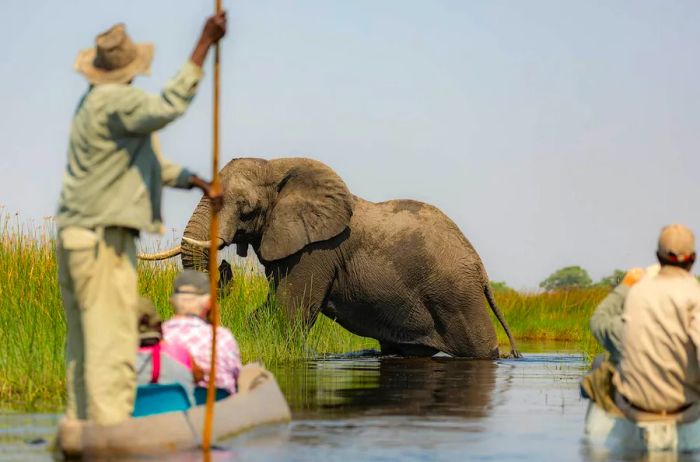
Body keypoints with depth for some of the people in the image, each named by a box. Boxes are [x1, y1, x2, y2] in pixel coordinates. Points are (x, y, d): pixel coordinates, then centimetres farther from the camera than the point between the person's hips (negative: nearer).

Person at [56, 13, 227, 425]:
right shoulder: (115, 100, -13)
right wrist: (204, 47, -29)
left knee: (83, 344, 12)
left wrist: (196, 181, 13)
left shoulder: (94, 102, 19)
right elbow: (167, 109, -32)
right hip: (104, 238, -10)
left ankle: (80, 426, 16)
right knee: (112, 342, -12)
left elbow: (146, 163, 23)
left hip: (75, 236, 10)